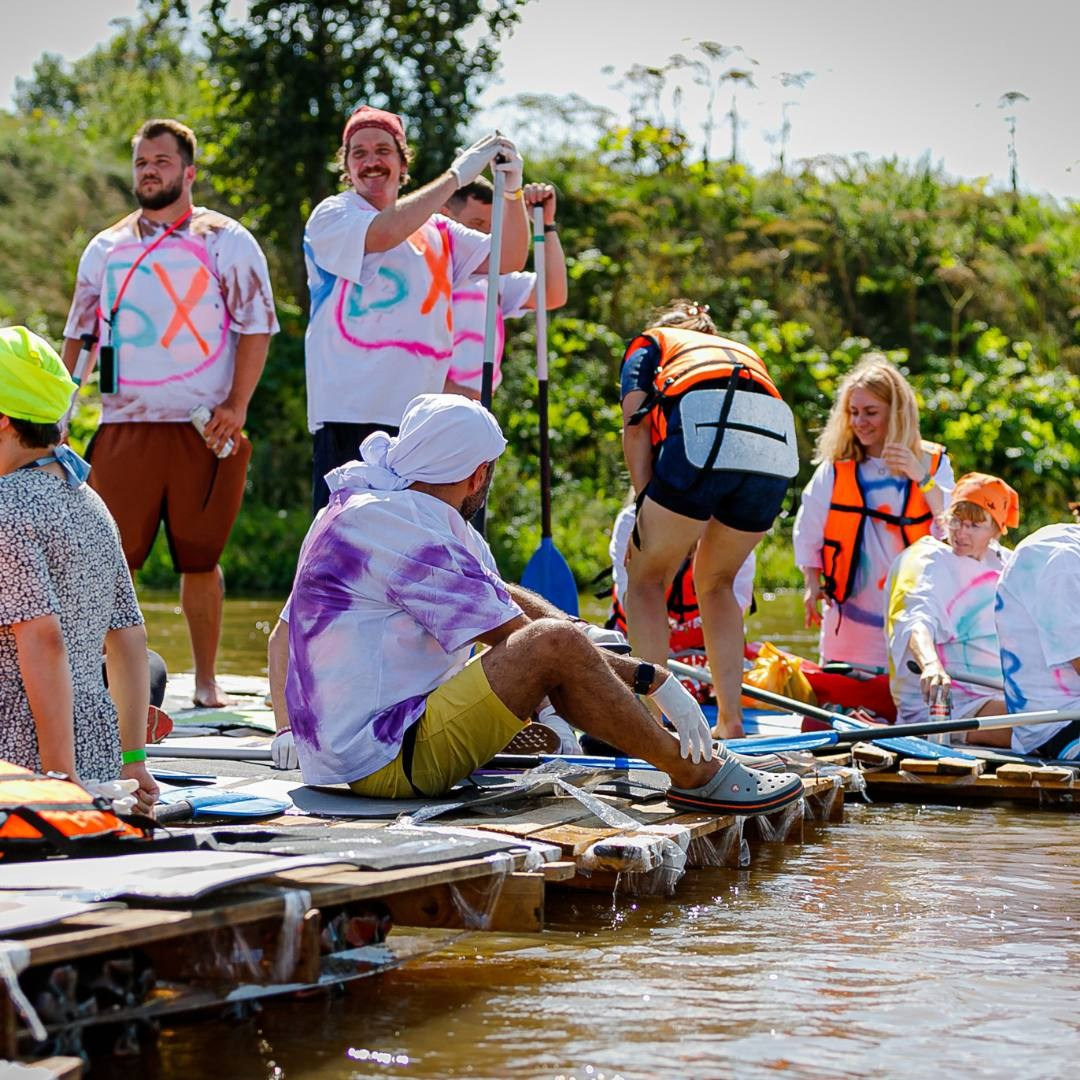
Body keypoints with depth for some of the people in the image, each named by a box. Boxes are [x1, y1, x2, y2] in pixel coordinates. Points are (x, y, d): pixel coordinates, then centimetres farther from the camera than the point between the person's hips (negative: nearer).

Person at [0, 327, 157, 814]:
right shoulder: (90, 504, 15)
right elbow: (130, 639, 18)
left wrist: (60, 776, -19)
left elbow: (41, 638, -18)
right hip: (97, 748, 8)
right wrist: (132, 760, 22)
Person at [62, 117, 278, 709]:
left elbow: (257, 326, -1)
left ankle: (206, 679, 14)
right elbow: (78, 335, 18)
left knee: (200, 559, 3)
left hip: (204, 430, -2)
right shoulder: (106, 248, 14)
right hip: (124, 426, 2)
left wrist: (236, 406, -10)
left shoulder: (226, 242, 3)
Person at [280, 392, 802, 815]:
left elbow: (508, 600, 14)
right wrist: (650, 677, -13)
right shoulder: (397, 529, -18)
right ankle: (694, 772, -9)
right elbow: (516, 634, -17)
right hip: (382, 759, -10)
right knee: (555, 646, -21)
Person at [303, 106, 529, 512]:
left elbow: (507, 258, 12)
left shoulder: (435, 230, 18)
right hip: (351, 415, -5)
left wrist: (512, 191, -5)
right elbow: (385, 233, -18)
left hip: (421, 418, 5)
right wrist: (456, 175, -12)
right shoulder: (332, 216, 2)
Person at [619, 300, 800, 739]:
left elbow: (636, 424, 12)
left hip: (702, 435, -4)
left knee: (646, 579, 12)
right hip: (777, 445, 4)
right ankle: (730, 720, 15)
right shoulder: (744, 352, 43)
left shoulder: (649, 344, 31)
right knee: (716, 583, 24)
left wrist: (645, 504, 7)